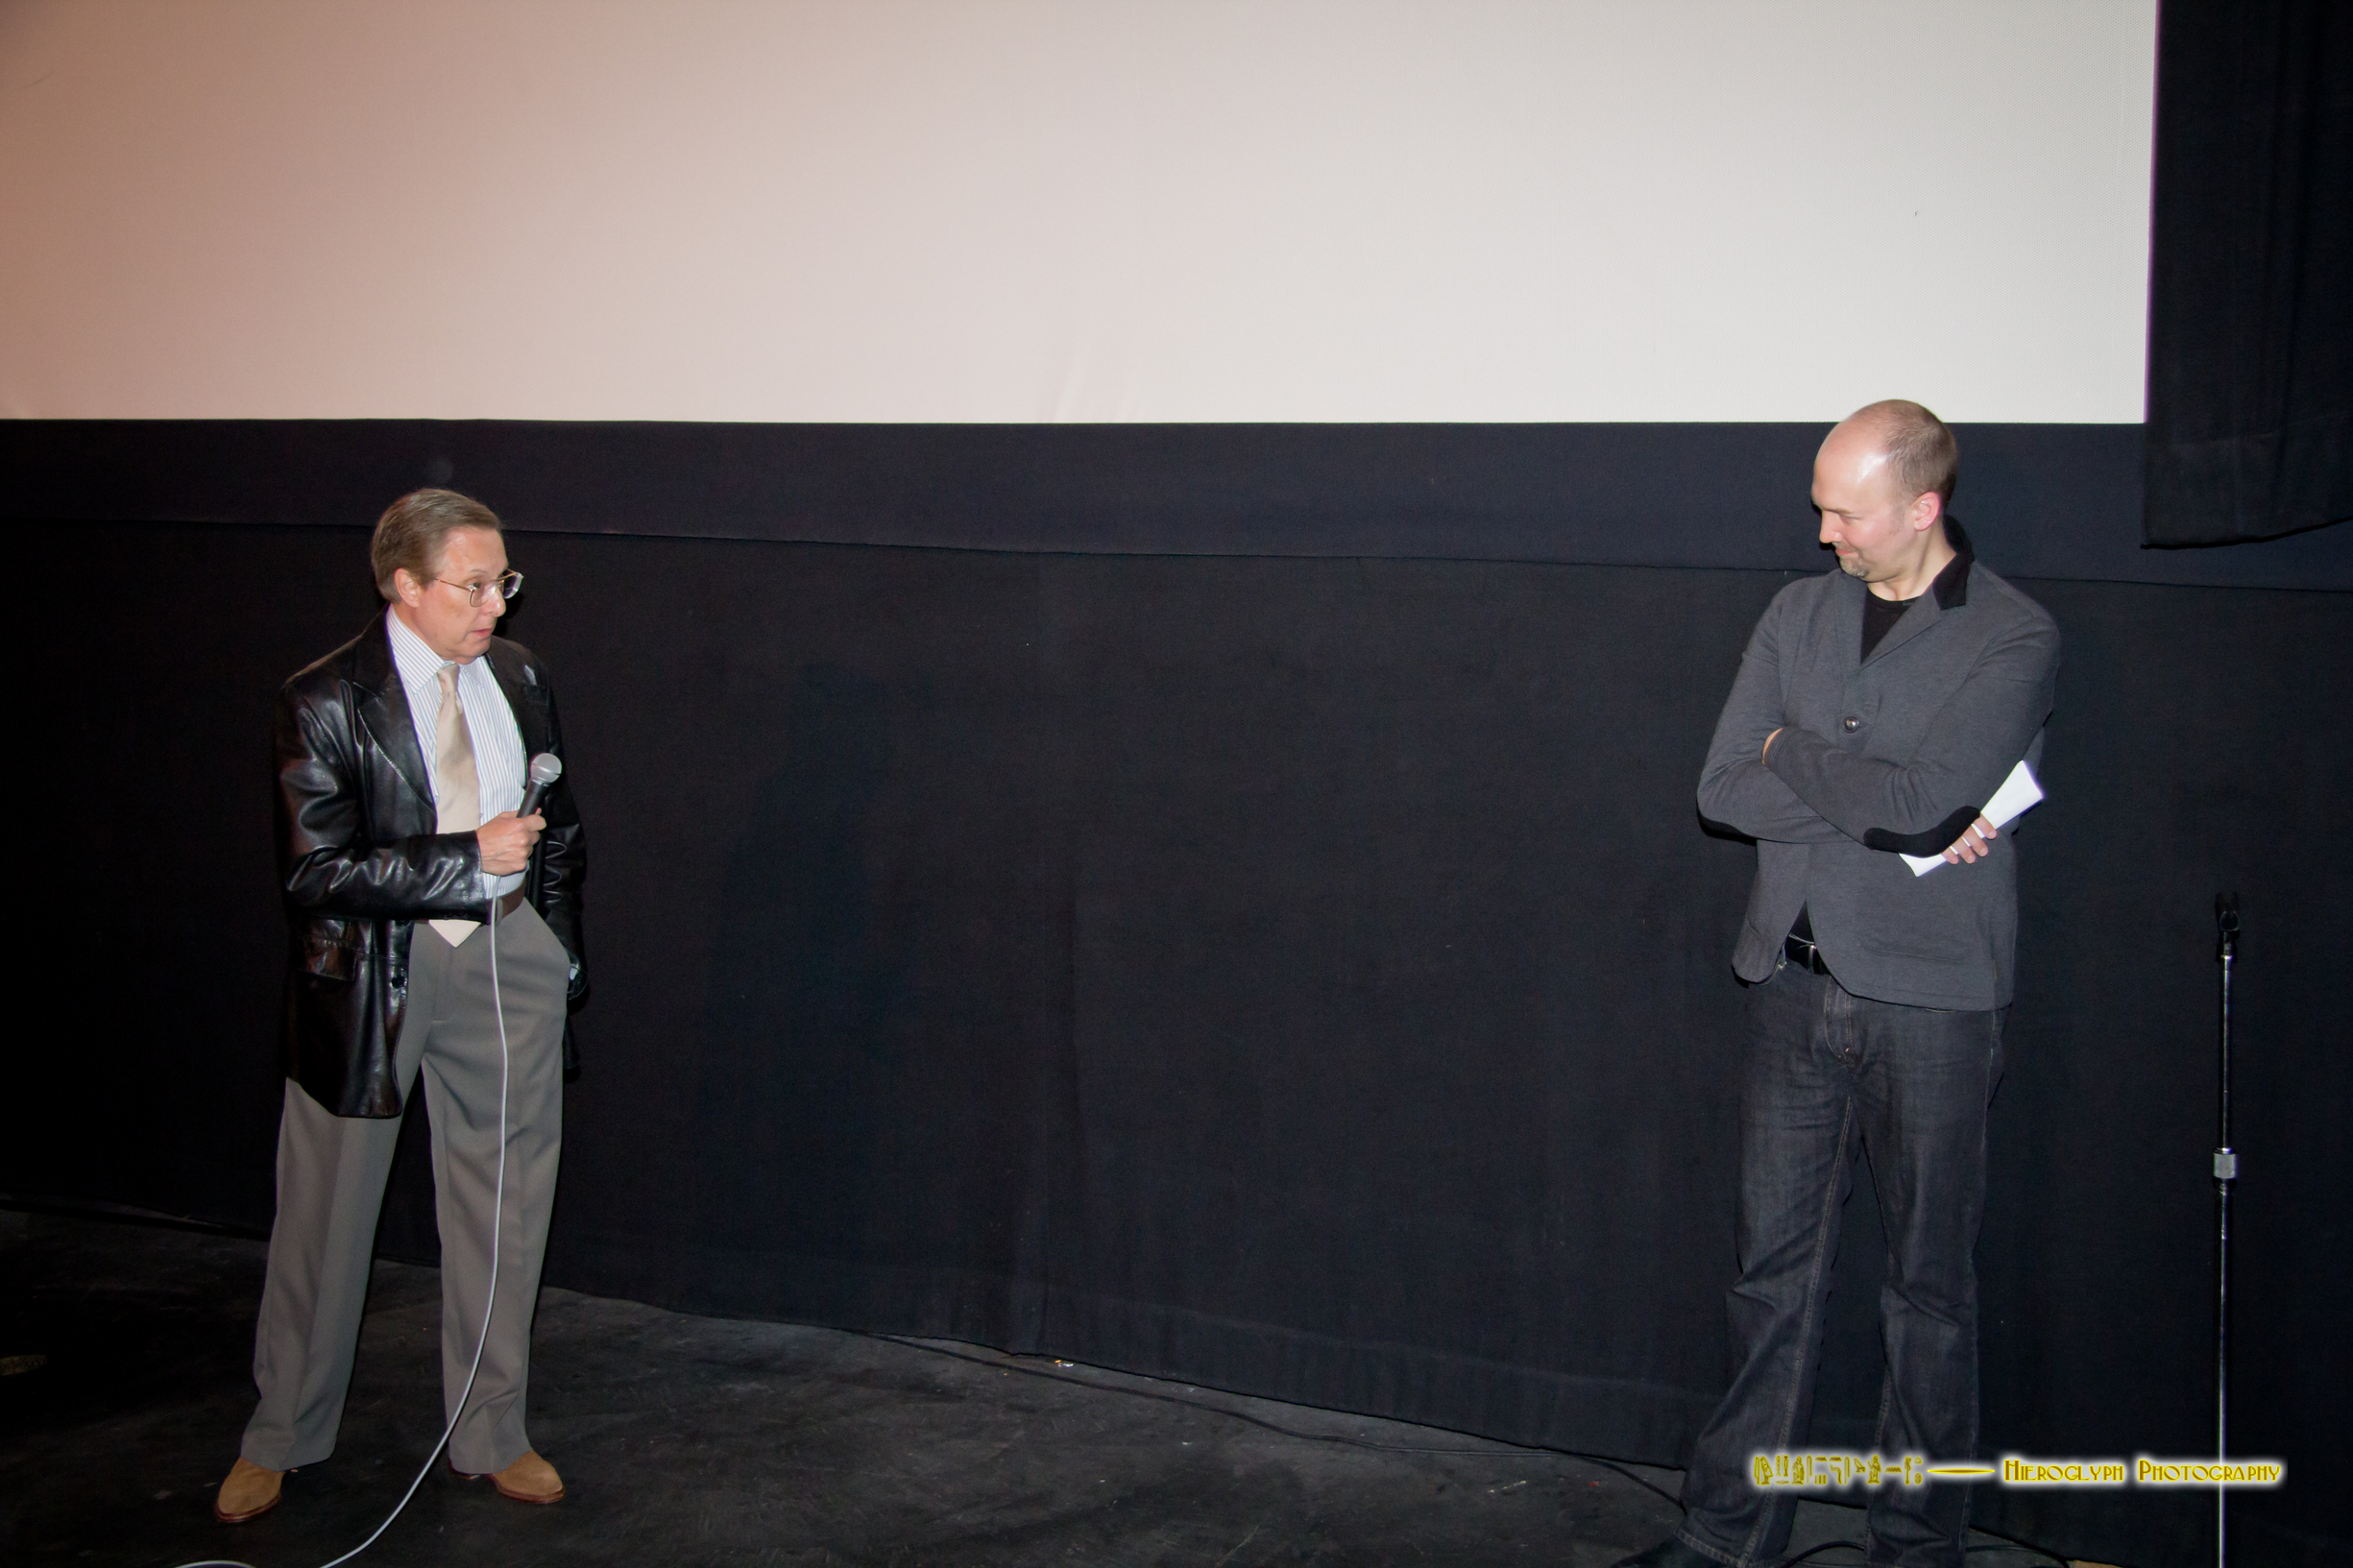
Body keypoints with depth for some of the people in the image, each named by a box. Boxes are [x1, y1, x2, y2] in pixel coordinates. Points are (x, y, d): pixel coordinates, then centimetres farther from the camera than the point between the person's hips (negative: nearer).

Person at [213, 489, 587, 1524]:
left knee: (501, 1207, 10)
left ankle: (491, 1435, 26)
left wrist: (560, 949, 14)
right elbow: (314, 871, -17)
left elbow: (559, 828, 17)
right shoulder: (326, 702, -11)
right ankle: (280, 1437, 28)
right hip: (370, 971, -4)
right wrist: (469, 856, -21)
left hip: (507, 957, 4)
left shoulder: (518, 676, 5)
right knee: (325, 1212, 9)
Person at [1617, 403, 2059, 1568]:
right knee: (1774, 1266, 11)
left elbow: (1923, 794, -21)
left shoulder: (2013, 638, -7)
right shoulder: (1799, 614, 8)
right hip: (1795, 982, 4)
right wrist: (1884, 810, -12)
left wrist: (1793, 752, -5)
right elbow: (1722, 790, 0)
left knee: (1928, 1286, 7)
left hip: (1931, 1001, -4)